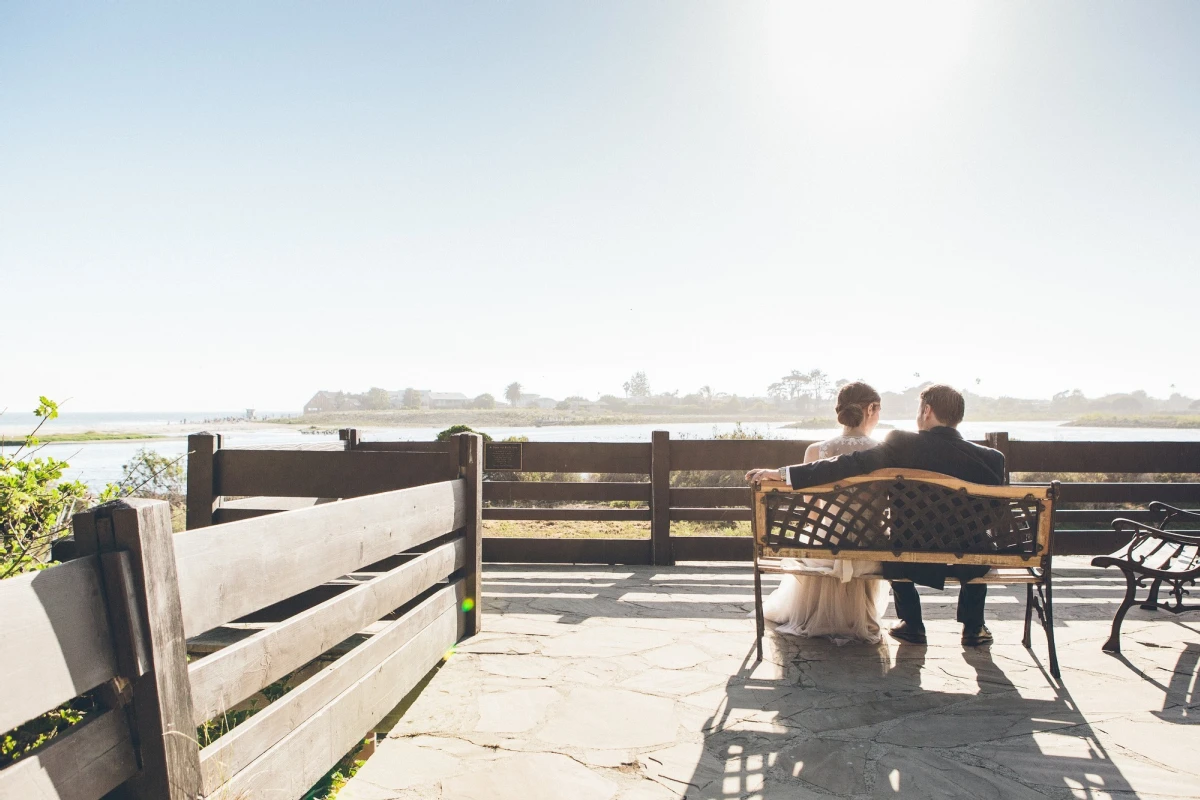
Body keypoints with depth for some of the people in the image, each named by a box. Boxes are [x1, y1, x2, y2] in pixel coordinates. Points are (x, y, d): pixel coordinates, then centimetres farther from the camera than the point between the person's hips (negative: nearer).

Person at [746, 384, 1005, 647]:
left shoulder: (901, 444, -15)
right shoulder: (991, 458, -9)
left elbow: (848, 465, -21)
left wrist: (782, 472, -20)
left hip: (912, 561, -1)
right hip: (969, 564, 1)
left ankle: (912, 624, 34)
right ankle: (973, 628, 35)